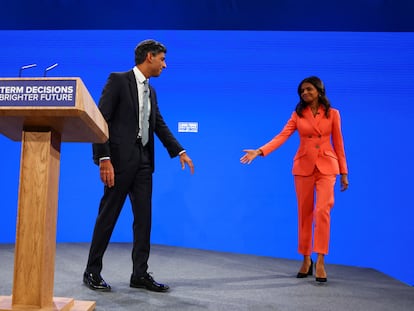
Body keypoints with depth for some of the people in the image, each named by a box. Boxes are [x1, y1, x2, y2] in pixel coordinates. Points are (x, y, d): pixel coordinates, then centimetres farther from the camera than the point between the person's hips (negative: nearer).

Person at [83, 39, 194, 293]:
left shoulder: (151, 92, 18)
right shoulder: (118, 80, -5)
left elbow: (161, 126, 19)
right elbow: (101, 120, -12)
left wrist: (180, 152, 9)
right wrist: (104, 159, -19)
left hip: (144, 160, 7)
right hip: (121, 158, -7)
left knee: (144, 217, 6)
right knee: (108, 215, 1)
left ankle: (140, 274, 15)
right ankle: (92, 271, 15)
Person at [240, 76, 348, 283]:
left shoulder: (332, 114, 4)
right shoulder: (298, 114, 5)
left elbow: (338, 144, 6)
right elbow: (282, 136, -6)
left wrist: (343, 172, 7)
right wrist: (260, 151, -20)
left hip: (326, 166, -1)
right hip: (303, 166, 1)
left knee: (322, 210, -14)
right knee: (304, 213, 6)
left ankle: (320, 261, -7)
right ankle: (306, 259, 18)